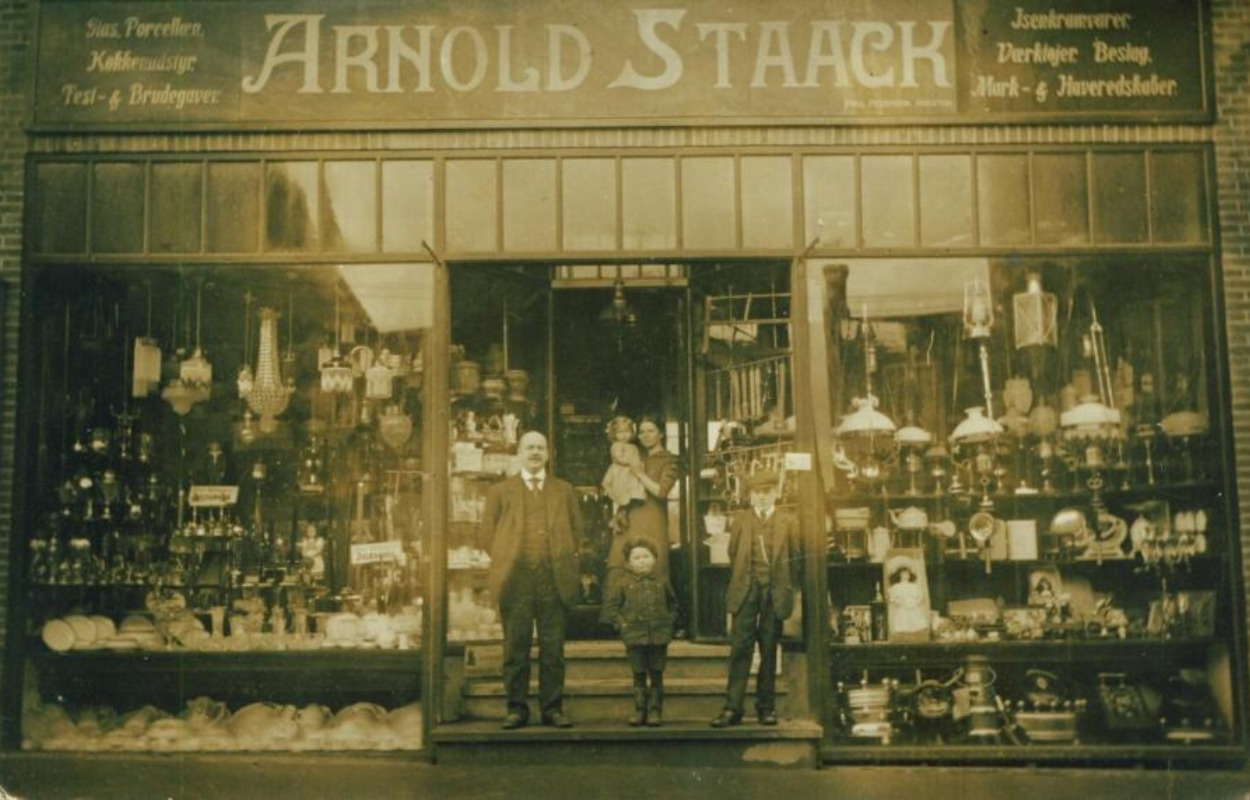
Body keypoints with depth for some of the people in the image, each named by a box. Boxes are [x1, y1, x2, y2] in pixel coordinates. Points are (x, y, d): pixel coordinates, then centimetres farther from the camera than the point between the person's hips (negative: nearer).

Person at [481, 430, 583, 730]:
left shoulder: (564, 490, 17)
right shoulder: (501, 490, 13)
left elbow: (576, 527, 17)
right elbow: (488, 531, 11)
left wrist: (567, 558, 5)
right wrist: (503, 562, 1)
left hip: (555, 579, 1)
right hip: (516, 579, -1)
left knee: (553, 648, 1)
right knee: (516, 647, 0)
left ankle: (553, 708, 7)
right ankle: (516, 708, 6)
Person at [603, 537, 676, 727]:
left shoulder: (661, 583, 5)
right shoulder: (624, 584, 1)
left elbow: (672, 603, 18)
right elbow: (612, 606, 7)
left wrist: (668, 621, 7)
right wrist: (621, 624, -3)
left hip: (659, 638, 1)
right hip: (635, 638, -1)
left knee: (657, 677, 4)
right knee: (639, 677, 5)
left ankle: (655, 711, 10)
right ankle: (639, 711, 11)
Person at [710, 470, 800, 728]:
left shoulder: (788, 521, 6)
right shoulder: (740, 520, 7)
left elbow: (795, 558, 8)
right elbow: (733, 555, 10)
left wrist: (789, 589, 5)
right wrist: (739, 583, 7)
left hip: (775, 592, 0)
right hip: (747, 591, 0)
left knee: (769, 650, 6)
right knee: (740, 648, -5)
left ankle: (766, 706, 14)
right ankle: (732, 708, -4)